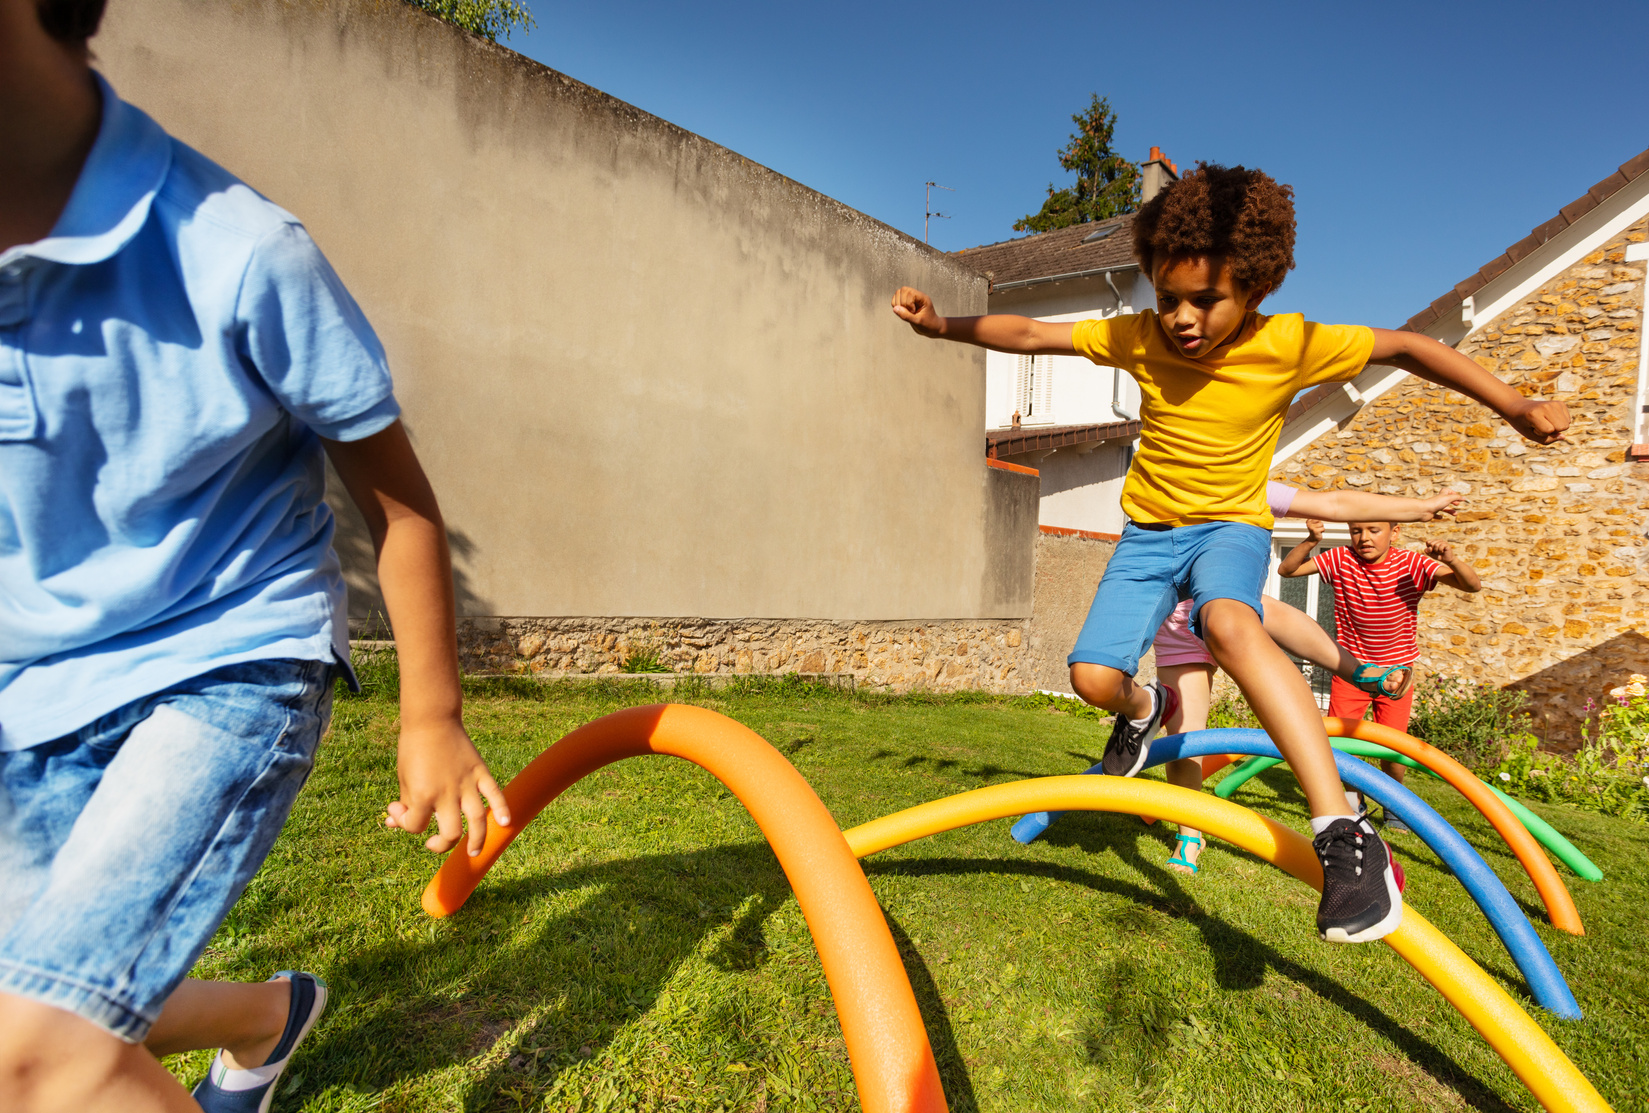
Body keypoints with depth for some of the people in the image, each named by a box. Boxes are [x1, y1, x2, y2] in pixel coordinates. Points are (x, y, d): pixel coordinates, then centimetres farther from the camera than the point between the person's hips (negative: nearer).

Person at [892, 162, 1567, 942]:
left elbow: (1404, 347, -5)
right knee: (1093, 676, -10)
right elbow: (1028, 334, -8)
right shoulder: (1138, 339, -12)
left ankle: (1342, 833, -37)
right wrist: (941, 325, -15)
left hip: (1231, 526, -3)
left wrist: (1514, 406, -4)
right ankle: (1144, 709, 30)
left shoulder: (1291, 345, -17)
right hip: (1150, 529, 3)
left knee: (1229, 623, -39)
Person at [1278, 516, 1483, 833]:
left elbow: (1473, 586, -20)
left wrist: (1451, 559, -41)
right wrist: (1310, 541, -32)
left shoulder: (1411, 564, -13)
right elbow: (1286, 569, -15)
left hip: (1396, 669, -1)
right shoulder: (1341, 559, -12)